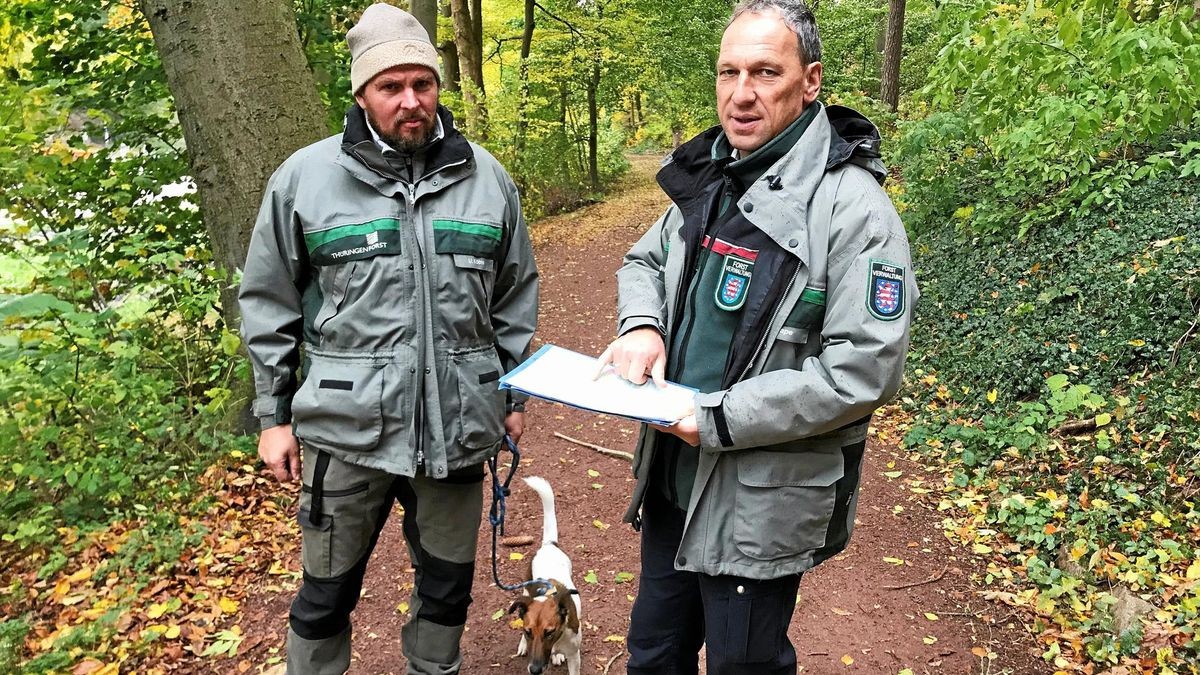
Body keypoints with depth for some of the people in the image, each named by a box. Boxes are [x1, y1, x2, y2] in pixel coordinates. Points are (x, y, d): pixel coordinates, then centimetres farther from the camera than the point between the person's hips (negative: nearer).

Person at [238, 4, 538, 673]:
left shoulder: (486, 178, 2)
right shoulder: (304, 178, -3)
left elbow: (516, 297, 11)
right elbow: (269, 306, 3)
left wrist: (514, 396, 12)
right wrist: (274, 416, 3)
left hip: (459, 427, 2)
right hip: (348, 429, -1)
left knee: (448, 586, 18)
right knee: (328, 593, 15)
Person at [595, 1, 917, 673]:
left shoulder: (853, 207, -20)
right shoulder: (705, 180, 3)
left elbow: (864, 371, -24)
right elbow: (645, 261, 17)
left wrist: (720, 419, -23)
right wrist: (641, 326, -7)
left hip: (761, 505, -7)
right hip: (672, 478, 7)